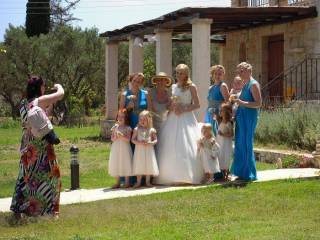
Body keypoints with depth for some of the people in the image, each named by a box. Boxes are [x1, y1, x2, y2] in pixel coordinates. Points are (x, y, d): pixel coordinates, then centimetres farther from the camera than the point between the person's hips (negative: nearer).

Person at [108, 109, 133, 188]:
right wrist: (116, 137, -15)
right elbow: (112, 138, 5)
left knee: (125, 164, -1)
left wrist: (122, 136, -23)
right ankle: (117, 183, 11)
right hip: (116, 148, 3)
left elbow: (128, 139, -10)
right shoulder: (115, 127, 7)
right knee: (116, 164, 4)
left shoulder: (127, 128, -2)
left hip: (125, 148, -3)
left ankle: (127, 182, 8)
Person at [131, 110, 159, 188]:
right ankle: (138, 182, 10)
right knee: (139, 166, 2)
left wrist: (150, 143, -17)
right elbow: (133, 139, 0)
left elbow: (155, 140, 2)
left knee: (148, 165, 2)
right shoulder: (137, 129, 2)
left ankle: (148, 182, 12)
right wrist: (139, 142, -17)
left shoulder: (151, 130, 2)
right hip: (139, 150, 0)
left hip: (148, 150, 0)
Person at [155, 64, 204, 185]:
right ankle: (174, 176, 1)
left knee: (186, 146, -10)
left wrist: (183, 109, -13)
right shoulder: (173, 87, 15)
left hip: (186, 119, -5)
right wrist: (172, 107, -4)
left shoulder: (191, 87, 1)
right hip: (173, 119, 5)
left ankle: (187, 176, -6)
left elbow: (197, 105, -3)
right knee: (171, 147, -2)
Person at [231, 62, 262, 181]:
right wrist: (237, 101, 11)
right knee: (240, 144, 10)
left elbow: (258, 103, -16)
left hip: (249, 118, -9)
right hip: (241, 117, 9)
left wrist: (242, 103, -22)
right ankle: (242, 172, 16)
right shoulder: (245, 84, 17)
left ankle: (249, 174, 2)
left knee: (246, 144, -5)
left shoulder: (253, 84, -10)